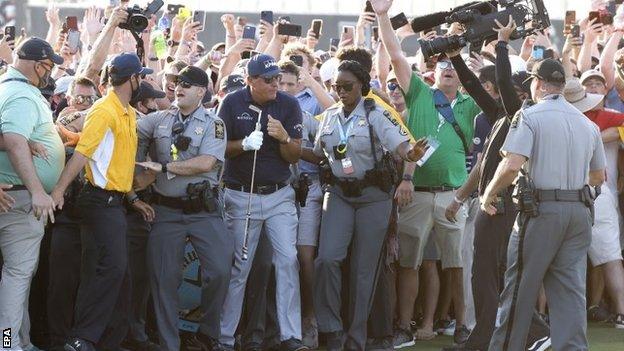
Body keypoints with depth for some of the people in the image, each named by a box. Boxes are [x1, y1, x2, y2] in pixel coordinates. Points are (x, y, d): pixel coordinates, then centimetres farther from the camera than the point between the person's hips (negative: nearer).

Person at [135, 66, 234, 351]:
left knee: (220, 269, -14)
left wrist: (163, 167, -13)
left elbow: (206, 163, -15)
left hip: (203, 210, -2)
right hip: (166, 210, 3)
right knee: (164, 278, 0)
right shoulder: (159, 120, 8)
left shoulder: (213, 124, -2)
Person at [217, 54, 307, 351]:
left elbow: (294, 156, -1)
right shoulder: (232, 103, -6)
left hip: (279, 195, 1)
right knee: (239, 267, 2)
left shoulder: (289, 105, -2)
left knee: (288, 260, -6)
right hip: (241, 195, -1)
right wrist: (244, 144, -22)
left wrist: (284, 138, -22)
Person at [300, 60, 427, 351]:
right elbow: (319, 155, 18)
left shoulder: (376, 114, -8)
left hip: (373, 195, -3)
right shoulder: (329, 116, 7)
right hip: (338, 193, 3)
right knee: (327, 258, -15)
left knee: (364, 267, 2)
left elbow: (399, 143, -21)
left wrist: (411, 153, -44)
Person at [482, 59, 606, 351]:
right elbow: (598, 176, 21)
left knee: (520, 287, 3)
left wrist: (489, 194, -3)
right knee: (571, 290, 5)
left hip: (541, 209, -5)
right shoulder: (587, 124, 13)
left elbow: (512, 165, -17)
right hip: (579, 211, 5)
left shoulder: (530, 116, -6)